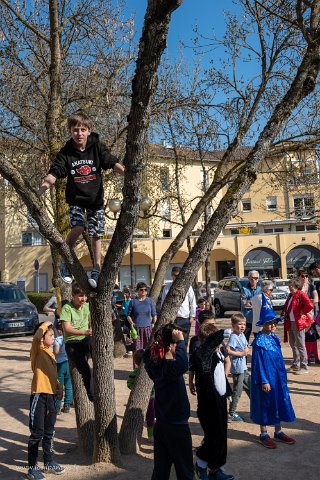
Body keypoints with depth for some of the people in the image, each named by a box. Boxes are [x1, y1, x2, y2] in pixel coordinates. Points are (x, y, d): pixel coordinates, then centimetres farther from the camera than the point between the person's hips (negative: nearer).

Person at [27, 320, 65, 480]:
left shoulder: (50, 353, 11)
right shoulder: (37, 351, -11)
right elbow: (36, 337, -34)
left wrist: (59, 387, 9)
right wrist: (45, 324, -23)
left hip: (51, 396, 7)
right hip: (39, 396, -7)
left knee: (49, 432, 18)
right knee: (37, 433, 1)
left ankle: (49, 462, 32)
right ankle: (32, 467, 15)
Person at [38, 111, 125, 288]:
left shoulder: (97, 147, -6)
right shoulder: (66, 153, -7)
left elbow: (113, 163, -15)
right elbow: (54, 173, -13)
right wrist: (44, 185, -34)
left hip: (96, 198, 1)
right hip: (76, 198, -1)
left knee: (96, 234, 4)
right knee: (78, 227, -22)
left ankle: (96, 269, 18)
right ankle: (65, 260, 0)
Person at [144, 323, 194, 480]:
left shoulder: (155, 364, -2)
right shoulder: (170, 367, -25)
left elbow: (147, 353, 20)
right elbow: (182, 366, -49)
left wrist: (158, 339, 4)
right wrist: (180, 341, -37)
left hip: (161, 425, 7)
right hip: (177, 426, -7)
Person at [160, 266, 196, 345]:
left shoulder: (187, 287, 3)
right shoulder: (167, 287, 4)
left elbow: (192, 302, 6)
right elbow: (163, 303, 8)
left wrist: (192, 316, 1)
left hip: (185, 319, 0)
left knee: (184, 342, 8)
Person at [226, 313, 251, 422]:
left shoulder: (242, 335, 7)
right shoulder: (234, 337, -19)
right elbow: (228, 350, -29)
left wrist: (246, 350, 1)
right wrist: (241, 353, -21)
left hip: (243, 367, 9)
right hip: (237, 368, -9)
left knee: (250, 387, 19)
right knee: (237, 391, 0)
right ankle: (231, 414, 11)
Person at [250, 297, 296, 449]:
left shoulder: (274, 338, 4)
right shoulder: (259, 342, -18)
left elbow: (279, 358, 12)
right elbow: (258, 363, -17)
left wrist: (283, 376, 14)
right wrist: (264, 381, -17)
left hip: (278, 377, 8)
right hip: (266, 378, -8)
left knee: (280, 402, 16)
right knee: (265, 404, 5)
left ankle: (278, 432, 32)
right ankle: (264, 434, 22)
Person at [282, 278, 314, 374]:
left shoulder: (301, 295, -12)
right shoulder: (290, 295, 14)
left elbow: (310, 306, -26)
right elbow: (286, 306, 27)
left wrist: (302, 313, -15)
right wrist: (284, 312, 8)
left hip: (298, 323, -9)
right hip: (290, 323, 9)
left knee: (300, 345, -4)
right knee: (293, 344, 15)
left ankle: (304, 367, 4)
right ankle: (295, 365, 26)